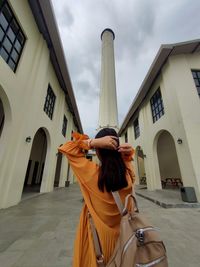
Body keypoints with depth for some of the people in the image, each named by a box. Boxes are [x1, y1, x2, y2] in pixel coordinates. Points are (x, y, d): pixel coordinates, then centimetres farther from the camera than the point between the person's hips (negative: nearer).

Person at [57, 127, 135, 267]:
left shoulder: (92, 171, -29)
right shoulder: (128, 174, -21)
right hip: (119, 228, 3)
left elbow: (66, 149, -18)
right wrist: (127, 155, -17)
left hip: (97, 228, -3)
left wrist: (93, 142, -29)